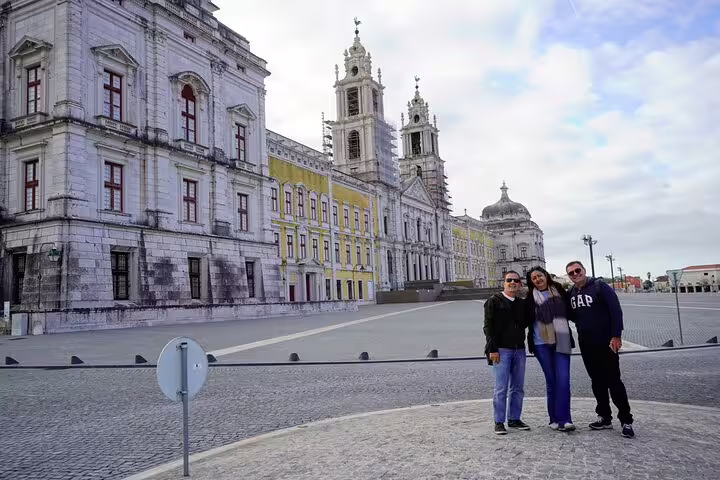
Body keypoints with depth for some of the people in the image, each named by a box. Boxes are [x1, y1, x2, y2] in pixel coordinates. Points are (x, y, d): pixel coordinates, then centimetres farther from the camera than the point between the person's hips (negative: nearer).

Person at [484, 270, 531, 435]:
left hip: (519, 349, 6)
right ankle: (499, 422, 2)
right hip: (501, 350, -5)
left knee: (518, 388, 9)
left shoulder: (522, 303, 14)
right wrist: (492, 349, -13)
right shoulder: (494, 301, -2)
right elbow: (488, 326, -7)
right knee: (501, 388, -5)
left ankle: (514, 419, 20)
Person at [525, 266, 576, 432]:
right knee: (551, 380, 5)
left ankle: (563, 419, -6)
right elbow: (528, 320, 3)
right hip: (542, 343, 0)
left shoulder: (559, 290, 6)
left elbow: (570, 310, 13)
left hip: (561, 341, 1)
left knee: (563, 379, -9)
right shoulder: (531, 297, 2)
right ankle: (554, 419, 15)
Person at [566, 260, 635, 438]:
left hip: (606, 342, -6)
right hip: (586, 344, 6)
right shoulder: (571, 293, 10)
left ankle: (626, 420, 4)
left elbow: (616, 310, -14)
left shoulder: (600, 287, -8)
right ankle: (605, 417, 20)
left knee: (613, 381, -4)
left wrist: (616, 335, -20)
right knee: (597, 381, 11)